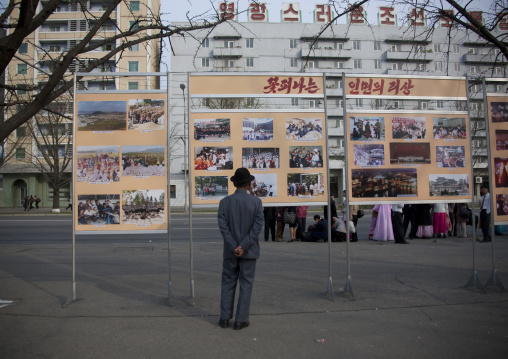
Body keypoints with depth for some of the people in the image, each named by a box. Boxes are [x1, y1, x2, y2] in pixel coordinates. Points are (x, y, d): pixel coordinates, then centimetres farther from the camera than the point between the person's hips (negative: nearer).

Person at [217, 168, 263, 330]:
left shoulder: (224, 202, -4)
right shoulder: (256, 202, -7)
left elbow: (223, 227, -11)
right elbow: (257, 227, -15)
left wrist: (234, 248, -12)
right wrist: (243, 247, -15)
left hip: (230, 250, 1)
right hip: (249, 251, -1)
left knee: (228, 283, 13)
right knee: (246, 284, 6)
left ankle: (225, 318, 15)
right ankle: (240, 320, 9)